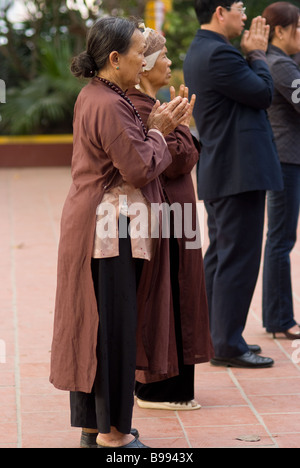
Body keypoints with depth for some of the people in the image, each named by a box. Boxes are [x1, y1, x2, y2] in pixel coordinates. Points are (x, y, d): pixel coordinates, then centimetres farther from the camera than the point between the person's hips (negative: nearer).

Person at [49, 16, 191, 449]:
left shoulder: (94, 96, 12)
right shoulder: (109, 106, -20)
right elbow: (139, 169, -21)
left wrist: (157, 127, 5)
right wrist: (158, 132, -6)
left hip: (94, 228, 11)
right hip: (111, 232, -11)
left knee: (94, 324, 15)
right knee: (113, 327, -3)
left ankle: (92, 423, 24)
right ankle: (111, 433, 5)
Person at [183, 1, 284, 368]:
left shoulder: (199, 52, 16)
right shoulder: (218, 54, -18)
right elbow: (263, 94, -14)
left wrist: (251, 54, 10)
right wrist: (256, 53, -3)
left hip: (217, 173, 11)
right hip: (239, 171, -11)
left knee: (219, 255, 15)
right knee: (239, 258, -7)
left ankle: (213, 336, 23)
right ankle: (228, 345, -3)